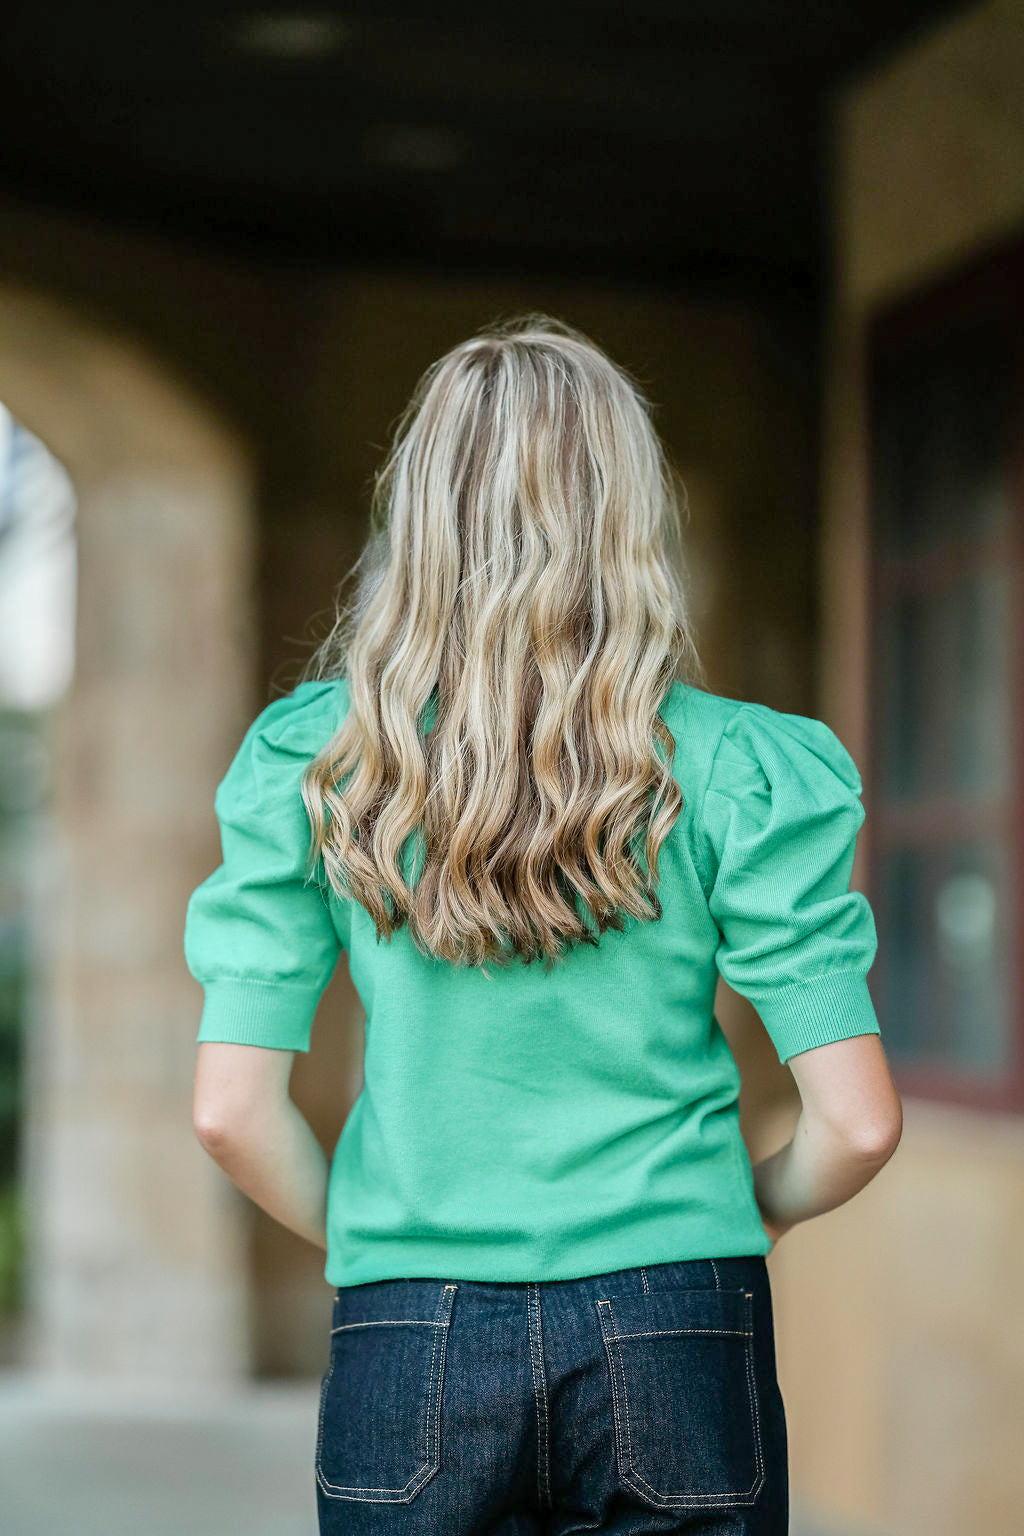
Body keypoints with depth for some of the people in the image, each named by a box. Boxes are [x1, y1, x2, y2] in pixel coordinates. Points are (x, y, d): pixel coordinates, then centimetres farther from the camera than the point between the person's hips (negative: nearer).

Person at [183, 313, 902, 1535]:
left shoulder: (313, 761, -2)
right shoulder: (736, 769, -5)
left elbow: (229, 1111, -4)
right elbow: (857, 1122, -8)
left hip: (408, 1351, 1)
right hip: (674, 1337, -1)